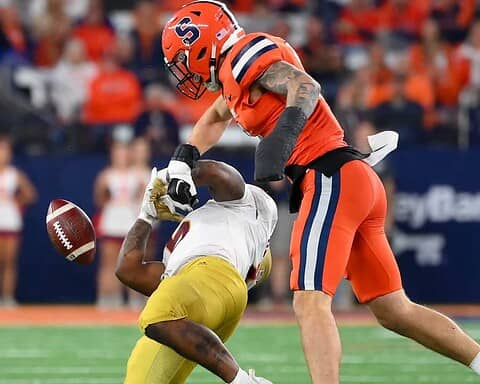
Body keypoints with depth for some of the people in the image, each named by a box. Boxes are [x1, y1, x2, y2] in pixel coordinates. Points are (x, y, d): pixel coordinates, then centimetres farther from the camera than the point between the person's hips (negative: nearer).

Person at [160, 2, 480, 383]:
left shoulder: (245, 54, -6)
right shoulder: (236, 73, 23)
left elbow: (306, 87, -23)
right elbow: (215, 119, 40)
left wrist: (283, 134, -39)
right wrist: (182, 162, 25)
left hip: (332, 179, -10)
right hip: (359, 180, 10)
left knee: (311, 303, -21)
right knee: (395, 311, 14)